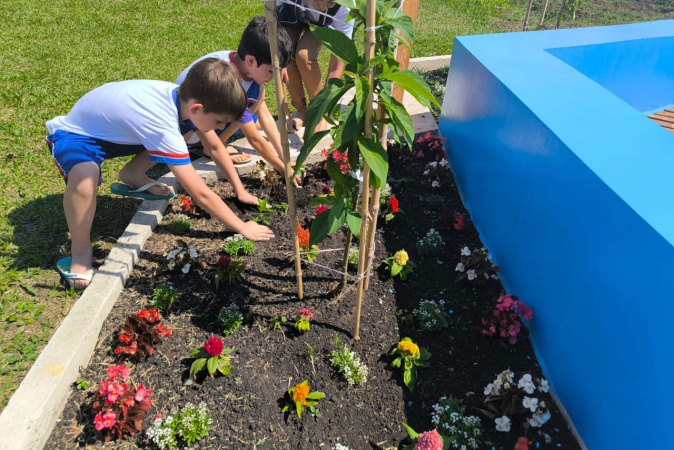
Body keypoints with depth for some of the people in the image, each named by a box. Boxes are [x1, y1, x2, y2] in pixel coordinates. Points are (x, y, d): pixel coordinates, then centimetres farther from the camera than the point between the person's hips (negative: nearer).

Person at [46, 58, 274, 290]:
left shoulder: (187, 97, -17)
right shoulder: (163, 127, -40)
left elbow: (215, 146, 1)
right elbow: (201, 195, -36)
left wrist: (240, 191, 1)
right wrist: (243, 228, -27)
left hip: (113, 126, 7)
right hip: (74, 134, -7)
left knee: (187, 128, 3)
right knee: (85, 175, -40)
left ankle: (132, 175, 15)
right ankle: (80, 252, -13)